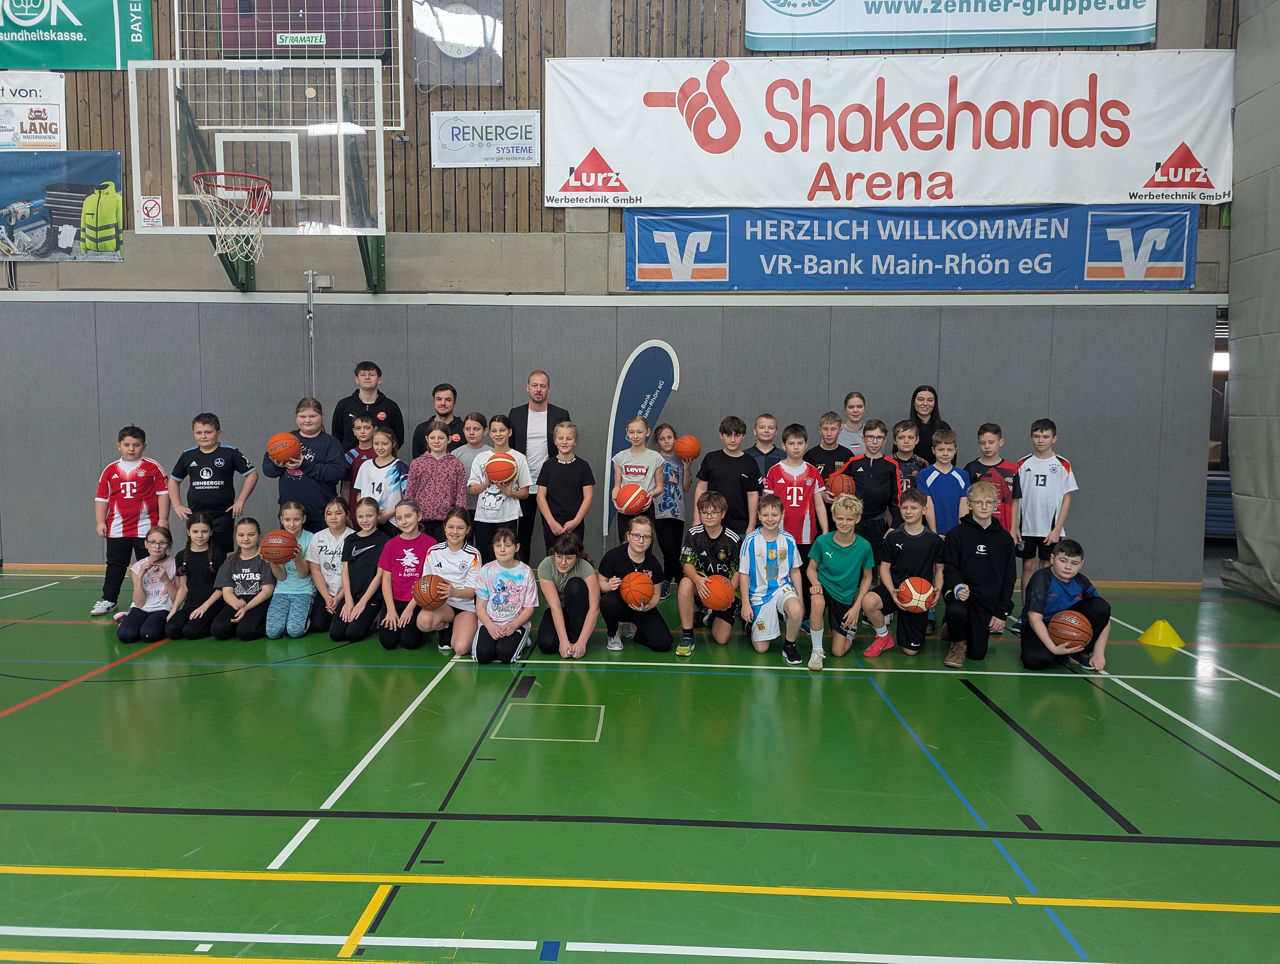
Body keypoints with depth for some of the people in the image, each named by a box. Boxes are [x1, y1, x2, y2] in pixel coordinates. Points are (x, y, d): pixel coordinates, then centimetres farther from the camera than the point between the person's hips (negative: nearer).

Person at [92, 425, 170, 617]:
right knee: (115, 565, 10)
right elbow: (101, 498, 10)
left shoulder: (152, 468, -2)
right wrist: (100, 522, 3)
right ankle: (108, 600, 19)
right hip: (117, 529, 3)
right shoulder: (110, 470, 6)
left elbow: (163, 493, -2)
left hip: (146, 528, -3)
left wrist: (162, 520, -7)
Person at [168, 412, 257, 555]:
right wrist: (177, 506, 11)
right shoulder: (188, 455, 10)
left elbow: (252, 474, 0)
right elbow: (174, 480, 22)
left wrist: (240, 501, -5)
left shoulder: (230, 453, -1)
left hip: (223, 516, -3)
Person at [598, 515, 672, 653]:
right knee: (608, 602, -40)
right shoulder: (613, 556, -17)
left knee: (663, 644, -16)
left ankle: (631, 629, 16)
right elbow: (599, 582, -6)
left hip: (642, 607, 2)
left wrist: (647, 606, -22)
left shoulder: (653, 564, -9)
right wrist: (609, 586, -30)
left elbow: (656, 594, 0)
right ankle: (612, 634, -5)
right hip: (618, 602, -2)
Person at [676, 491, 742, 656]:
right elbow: (687, 564, -12)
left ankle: (712, 615, 29)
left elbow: (738, 571, -3)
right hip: (701, 586, 0)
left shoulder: (733, 539, -11)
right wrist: (697, 580, -35)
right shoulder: (693, 534, -8)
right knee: (685, 584, -37)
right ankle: (687, 636, -23)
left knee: (721, 639, -9)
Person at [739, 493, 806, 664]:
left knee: (797, 611, -35)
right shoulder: (751, 541, -9)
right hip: (759, 593, -1)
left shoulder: (788, 540, -3)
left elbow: (795, 571, 8)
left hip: (783, 587, 1)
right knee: (761, 648, 0)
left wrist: (799, 598, 2)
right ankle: (750, 624, 35)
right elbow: (744, 573, -4)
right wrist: (746, 604, -6)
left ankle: (789, 646, -7)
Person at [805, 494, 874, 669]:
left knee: (838, 651, 2)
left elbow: (867, 577, 1)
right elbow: (812, 568, 0)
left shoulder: (864, 546, -13)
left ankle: (851, 629, 38)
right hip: (824, 588, -1)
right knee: (817, 602, -40)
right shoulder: (822, 541, -14)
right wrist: (815, 583, -22)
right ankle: (817, 650, -19)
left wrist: (856, 606, -5)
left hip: (846, 597, 1)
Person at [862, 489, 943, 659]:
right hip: (895, 589, 0)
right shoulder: (893, 537, -1)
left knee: (911, 651, 2)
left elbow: (939, 569, 8)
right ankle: (883, 637, -4)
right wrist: (892, 591, -16)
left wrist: (937, 590, -12)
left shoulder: (934, 540, 0)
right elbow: (885, 567, 1)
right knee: (868, 601, -35)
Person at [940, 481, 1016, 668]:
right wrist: (958, 586, -27)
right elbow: (949, 567, -5)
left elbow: (1008, 578, 9)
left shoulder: (1004, 538, 6)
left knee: (977, 653, -1)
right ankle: (958, 642, -3)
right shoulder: (957, 534, -2)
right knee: (956, 612, -38)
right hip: (960, 590, -3)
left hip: (988, 600, 3)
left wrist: (1002, 612, 3)